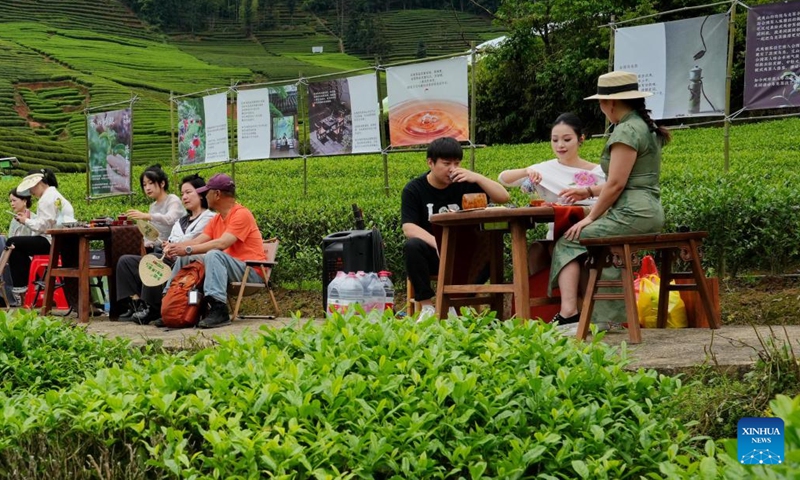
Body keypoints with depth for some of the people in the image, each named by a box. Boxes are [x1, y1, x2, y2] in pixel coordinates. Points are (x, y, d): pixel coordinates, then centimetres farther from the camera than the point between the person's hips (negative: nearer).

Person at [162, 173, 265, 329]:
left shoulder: (241, 214, -12)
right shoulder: (217, 219, 15)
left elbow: (222, 244, -25)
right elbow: (199, 240, 5)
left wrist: (188, 249, -26)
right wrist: (176, 246, -12)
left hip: (251, 272, -9)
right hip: (227, 266, 9)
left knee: (213, 255, -35)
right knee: (184, 258, 8)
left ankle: (219, 310, -42)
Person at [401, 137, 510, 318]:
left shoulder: (464, 184, 2)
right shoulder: (414, 190, -4)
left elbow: (503, 197, -1)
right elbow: (409, 228, -16)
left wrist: (477, 178, -16)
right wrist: (436, 243, -34)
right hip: (431, 254, -2)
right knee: (412, 246, -34)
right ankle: (426, 306, -21)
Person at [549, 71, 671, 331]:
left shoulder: (626, 130, -12)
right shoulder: (644, 126, 19)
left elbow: (616, 184, -16)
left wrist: (591, 217, -6)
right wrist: (589, 191, 29)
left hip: (632, 214, -10)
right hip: (648, 213, 10)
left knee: (568, 241, -3)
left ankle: (568, 315, -14)